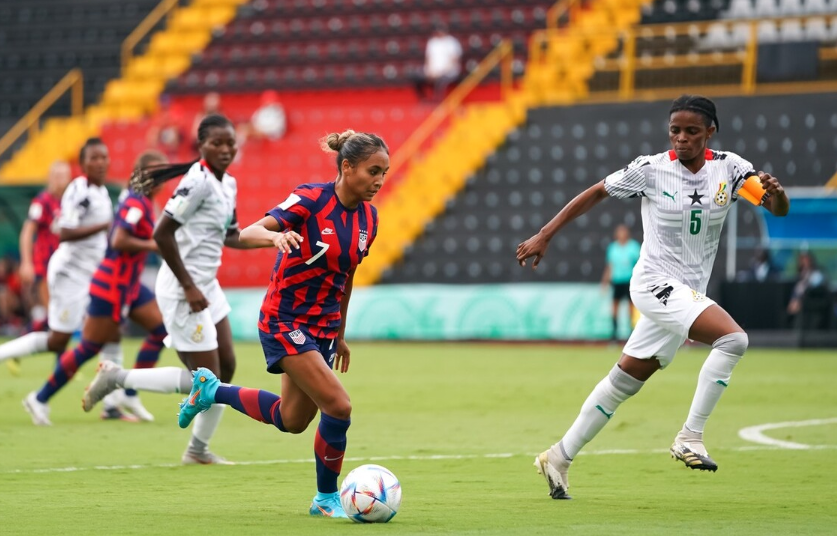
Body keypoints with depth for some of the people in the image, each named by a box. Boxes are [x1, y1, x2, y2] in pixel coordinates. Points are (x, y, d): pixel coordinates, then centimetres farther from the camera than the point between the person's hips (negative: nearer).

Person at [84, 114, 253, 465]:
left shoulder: (228, 184, 9)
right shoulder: (198, 182, -19)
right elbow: (162, 234, -23)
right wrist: (189, 287, -21)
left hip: (206, 287, 9)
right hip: (183, 290, -9)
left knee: (225, 368, 9)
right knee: (205, 379, -7)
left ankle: (198, 450, 21)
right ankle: (116, 377, 6)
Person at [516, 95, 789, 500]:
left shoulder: (728, 168, -2)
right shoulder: (651, 170, -9)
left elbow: (780, 209, -9)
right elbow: (595, 194, 3)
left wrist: (774, 192, -33)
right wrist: (544, 236, 2)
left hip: (689, 293, 5)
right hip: (655, 283, -5)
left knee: (624, 381, 12)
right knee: (733, 338, -26)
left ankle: (560, 458, 24)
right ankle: (690, 436, -19)